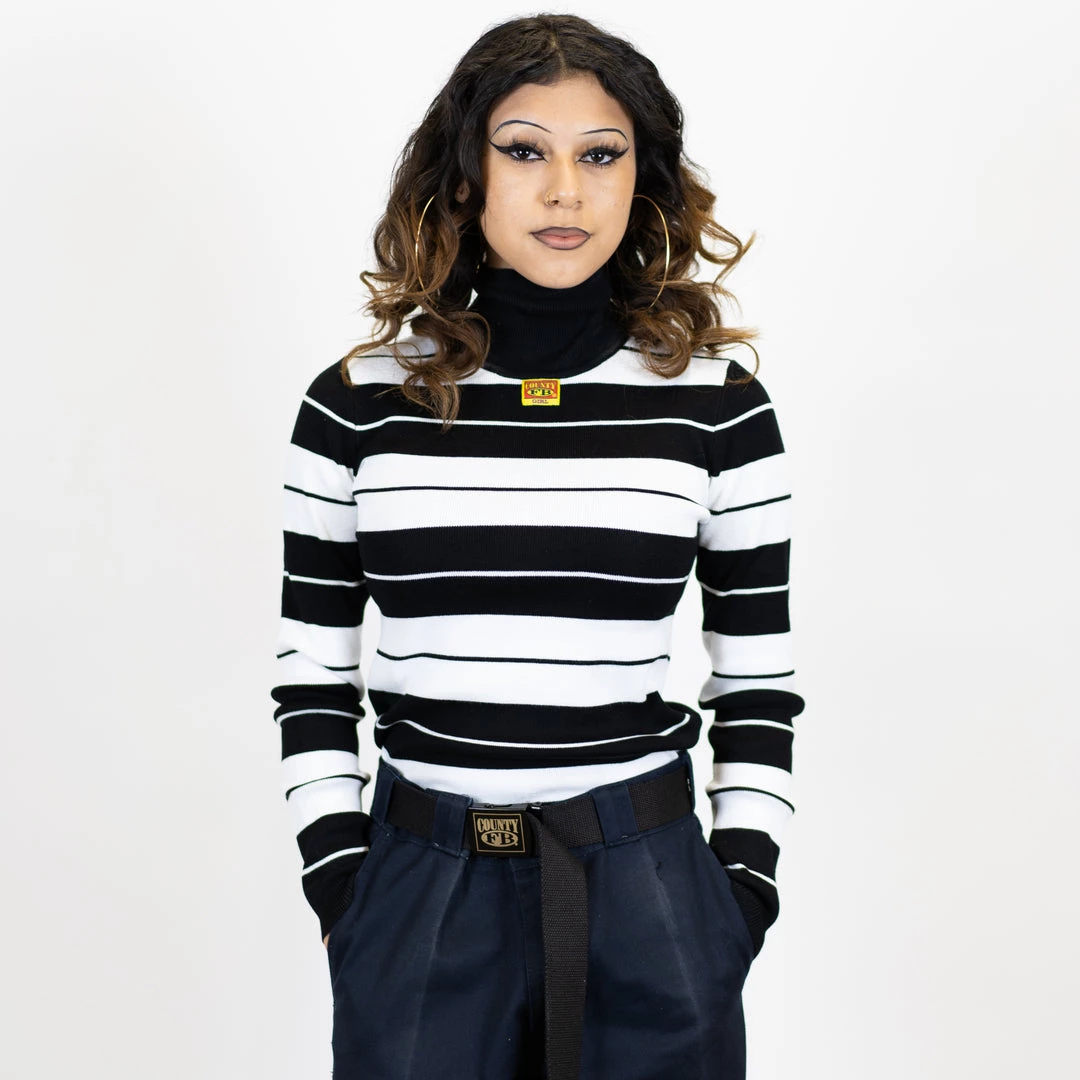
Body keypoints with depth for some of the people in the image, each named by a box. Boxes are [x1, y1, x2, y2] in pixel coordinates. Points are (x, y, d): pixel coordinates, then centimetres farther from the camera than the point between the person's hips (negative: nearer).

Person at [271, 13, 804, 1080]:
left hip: (646, 883, 0)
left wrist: (744, 891, 0)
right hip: (419, 894, 0)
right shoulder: (355, 403, 0)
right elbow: (312, 675, 5)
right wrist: (337, 884, -1)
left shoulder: (718, 405, -1)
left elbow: (756, 679, 5)